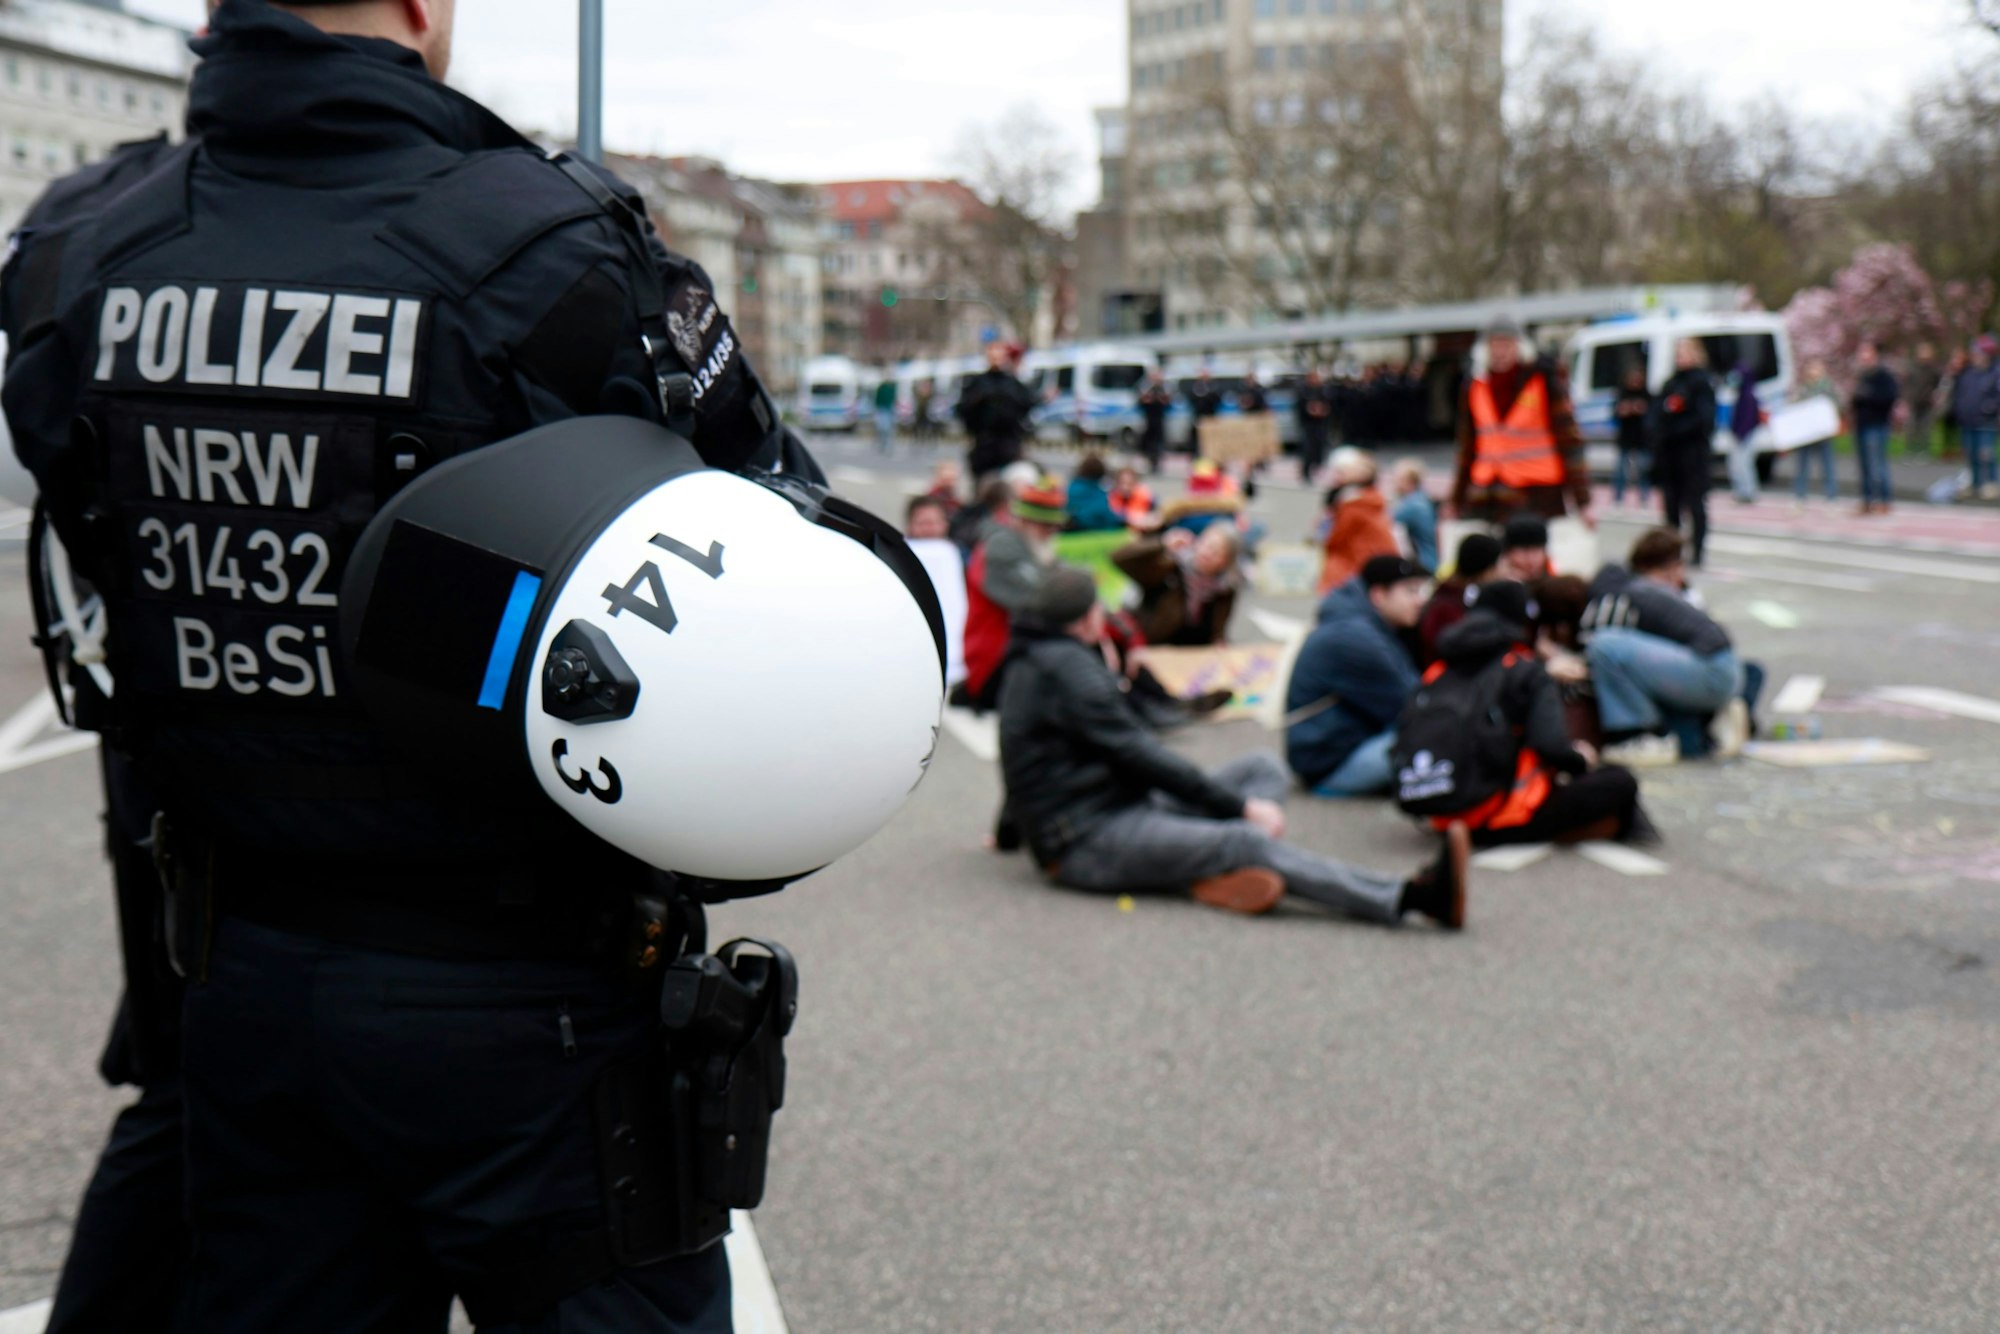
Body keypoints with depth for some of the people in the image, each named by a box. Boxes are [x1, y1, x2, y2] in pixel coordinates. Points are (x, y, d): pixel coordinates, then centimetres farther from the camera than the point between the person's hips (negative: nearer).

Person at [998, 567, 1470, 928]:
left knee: (1264, 769, 2)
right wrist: (1240, 805, -16)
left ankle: (1219, 867, -30)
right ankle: (1408, 898, -41)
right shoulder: (1066, 665, -14)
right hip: (1088, 845, -11)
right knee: (1249, 841, -30)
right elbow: (1136, 753, -19)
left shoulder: (1032, 661, 19)